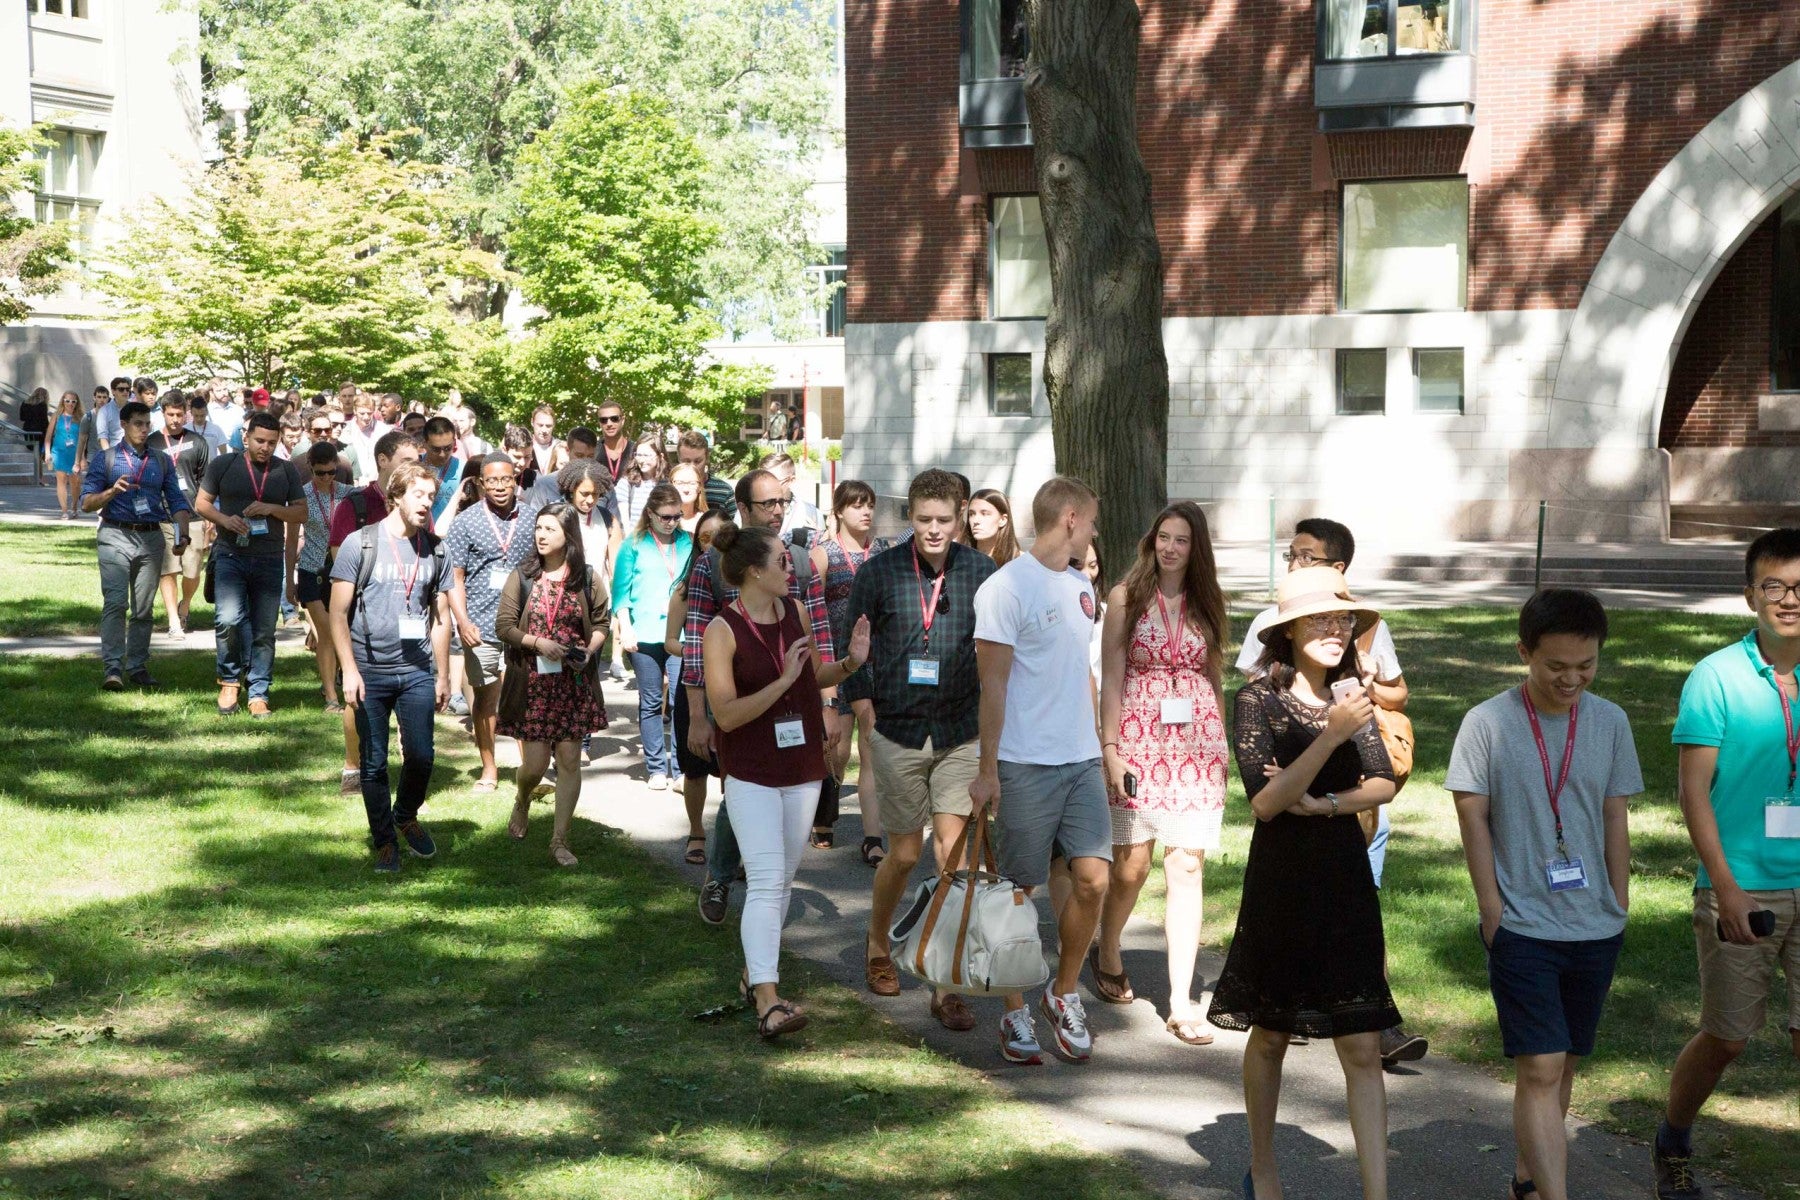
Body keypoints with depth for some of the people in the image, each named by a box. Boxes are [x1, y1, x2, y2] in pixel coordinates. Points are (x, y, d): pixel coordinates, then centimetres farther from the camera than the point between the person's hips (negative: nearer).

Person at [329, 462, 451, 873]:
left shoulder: (435, 551, 7)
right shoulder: (361, 543, -4)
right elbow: (338, 612, -4)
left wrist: (443, 675, 11)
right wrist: (349, 670, -12)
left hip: (417, 671, 3)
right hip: (370, 671, -2)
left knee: (421, 755, -1)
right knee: (374, 763, 3)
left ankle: (406, 817, 27)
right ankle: (384, 842, 18)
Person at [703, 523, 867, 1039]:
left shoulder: (796, 612, 2)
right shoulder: (723, 630, -14)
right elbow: (726, 714, -19)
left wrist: (850, 662, -2)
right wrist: (784, 680, -26)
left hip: (802, 768, 6)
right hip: (751, 773, -6)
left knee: (783, 879, 13)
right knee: (765, 881, -15)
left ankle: (754, 972, 28)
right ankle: (767, 1000, -19)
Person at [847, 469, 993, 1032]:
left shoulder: (981, 573, -2)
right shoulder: (879, 573, -4)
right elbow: (850, 647, 4)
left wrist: (993, 711, 1)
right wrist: (866, 713, -3)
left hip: (962, 734, 1)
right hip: (897, 732, -1)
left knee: (954, 854, -4)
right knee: (905, 853, 7)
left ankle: (946, 986, 3)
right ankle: (877, 943, 36)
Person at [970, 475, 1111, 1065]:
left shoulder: (1080, 586, 15)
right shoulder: (1006, 587, -9)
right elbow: (993, 683, -10)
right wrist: (987, 770, -12)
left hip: (1082, 759, 6)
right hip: (1025, 765, -6)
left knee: (1093, 878, -3)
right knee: (1018, 890, 3)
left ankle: (1064, 993, 18)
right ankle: (1015, 1013, 16)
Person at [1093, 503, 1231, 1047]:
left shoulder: (1208, 604, 11)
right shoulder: (1125, 598, 1)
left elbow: (1213, 679, 16)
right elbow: (1111, 678, -2)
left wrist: (1221, 749, 14)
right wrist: (1111, 749, -9)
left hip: (1197, 745, 3)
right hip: (1139, 741, -2)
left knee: (1187, 869, -2)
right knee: (1131, 865, 1)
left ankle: (1181, 1002, -1)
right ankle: (1107, 956, 32)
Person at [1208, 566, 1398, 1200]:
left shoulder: (1349, 695, 3)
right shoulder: (1258, 699, -11)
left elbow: (1384, 784, 1)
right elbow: (1265, 802, -19)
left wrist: (1326, 803, -16)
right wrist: (1331, 735, -28)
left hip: (1346, 884, 3)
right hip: (1281, 885, -3)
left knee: (1362, 1048, -1)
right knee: (1271, 1034, 13)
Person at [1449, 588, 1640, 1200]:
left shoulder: (1610, 721, 3)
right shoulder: (1488, 723, -8)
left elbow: (1616, 820, 9)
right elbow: (1474, 819, -5)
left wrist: (1619, 910, 9)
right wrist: (1494, 913, -7)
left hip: (1595, 929, 4)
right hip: (1522, 928, -4)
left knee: (1562, 1065, 14)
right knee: (1540, 1068, -11)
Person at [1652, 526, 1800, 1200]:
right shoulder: (1718, 676, -6)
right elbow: (1693, 790, -8)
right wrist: (1726, 887, -14)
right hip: (1741, 891, -3)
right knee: (1726, 1038, 6)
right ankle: (1673, 1145, 31)